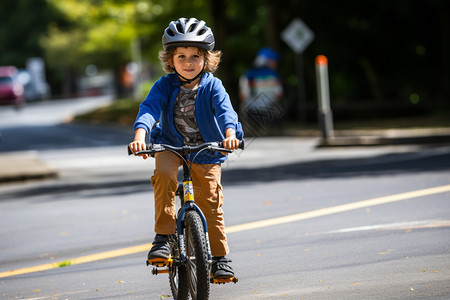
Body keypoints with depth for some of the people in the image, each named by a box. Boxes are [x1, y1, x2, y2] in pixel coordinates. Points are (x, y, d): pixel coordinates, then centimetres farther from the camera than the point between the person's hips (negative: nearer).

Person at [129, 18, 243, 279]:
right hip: (171, 145, 0)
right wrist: (140, 135, -43)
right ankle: (163, 238, -22)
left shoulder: (212, 86, -11)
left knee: (210, 200, -4)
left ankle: (220, 257, 12)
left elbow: (224, 109, -26)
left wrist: (230, 134, -47)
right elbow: (150, 108, -23)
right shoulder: (165, 86, -10)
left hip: (206, 149, 0)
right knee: (163, 174, -30)